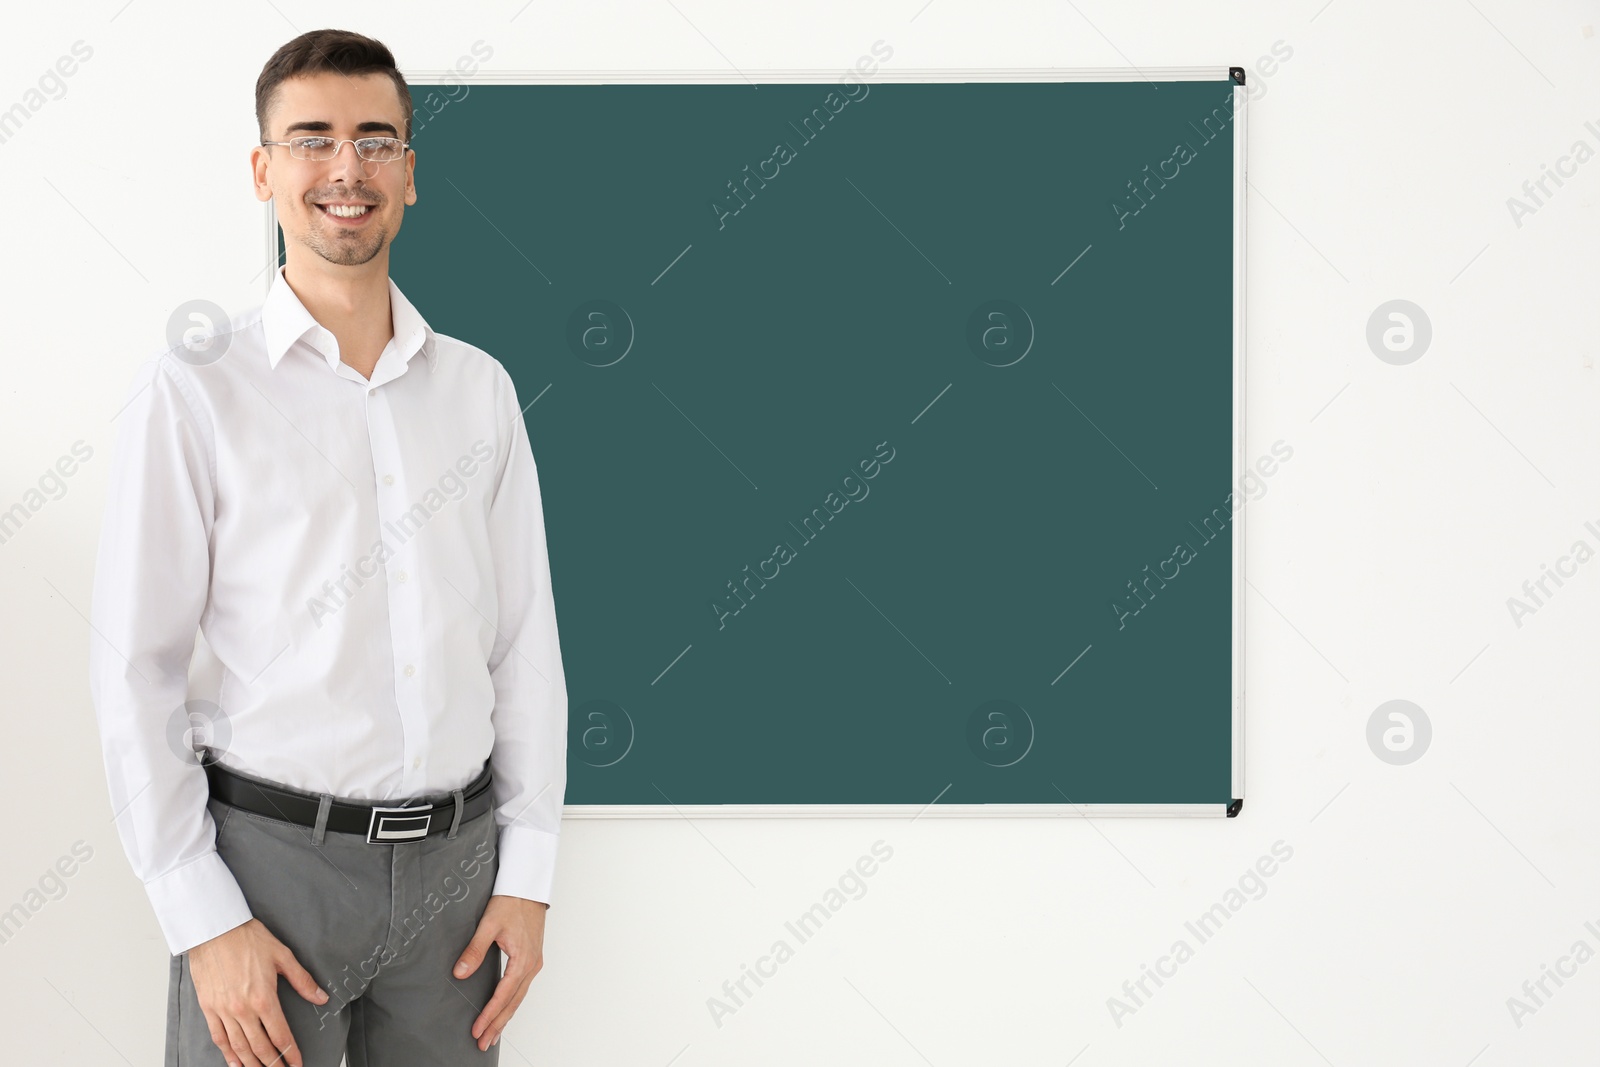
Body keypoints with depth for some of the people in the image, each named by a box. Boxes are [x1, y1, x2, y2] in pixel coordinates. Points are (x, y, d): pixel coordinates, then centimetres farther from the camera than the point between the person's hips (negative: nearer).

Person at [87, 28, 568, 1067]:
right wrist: (204, 921, -10)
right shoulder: (193, 393, -4)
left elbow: (526, 637, 8)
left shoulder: (480, 388, 7)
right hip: (272, 860, -3)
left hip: (454, 861, 3)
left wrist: (528, 873, 3)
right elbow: (136, 670, -6)